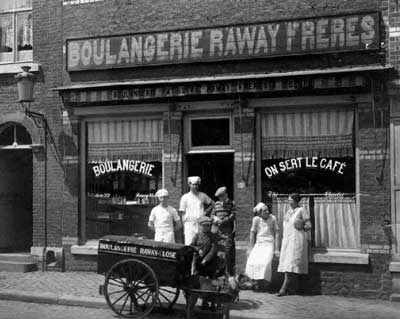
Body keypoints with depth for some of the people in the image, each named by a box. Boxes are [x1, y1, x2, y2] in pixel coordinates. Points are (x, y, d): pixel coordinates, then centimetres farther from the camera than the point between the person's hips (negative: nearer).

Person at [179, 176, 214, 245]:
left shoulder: (202, 196, 9)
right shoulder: (185, 197, 5)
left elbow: (212, 204, 22)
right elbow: (183, 214, 4)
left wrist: (206, 212, 6)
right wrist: (184, 228, -1)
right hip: (189, 223, -1)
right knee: (189, 244, -7)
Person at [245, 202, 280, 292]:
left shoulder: (273, 218, -2)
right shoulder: (256, 219, -1)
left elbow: (277, 233, 3)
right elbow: (252, 233, 8)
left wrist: (276, 248, -1)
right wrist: (251, 247, 10)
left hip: (269, 243, -2)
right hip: (258, 243, 2)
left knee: (265, 262, -25)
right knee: (252, 262, -19)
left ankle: (264, 283, -14)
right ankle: (255, 282, -5)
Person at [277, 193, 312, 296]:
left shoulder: (302, 211, -3)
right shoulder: (288, 212, 18)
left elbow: (309, 226, -2)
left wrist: (301, 228, -13)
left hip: (297, 240, -7)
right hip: (286, 240, 7)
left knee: (291, 263, -11)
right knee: (286, 263, 1)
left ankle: (284, 288, -14)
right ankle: (291, 289, 4)